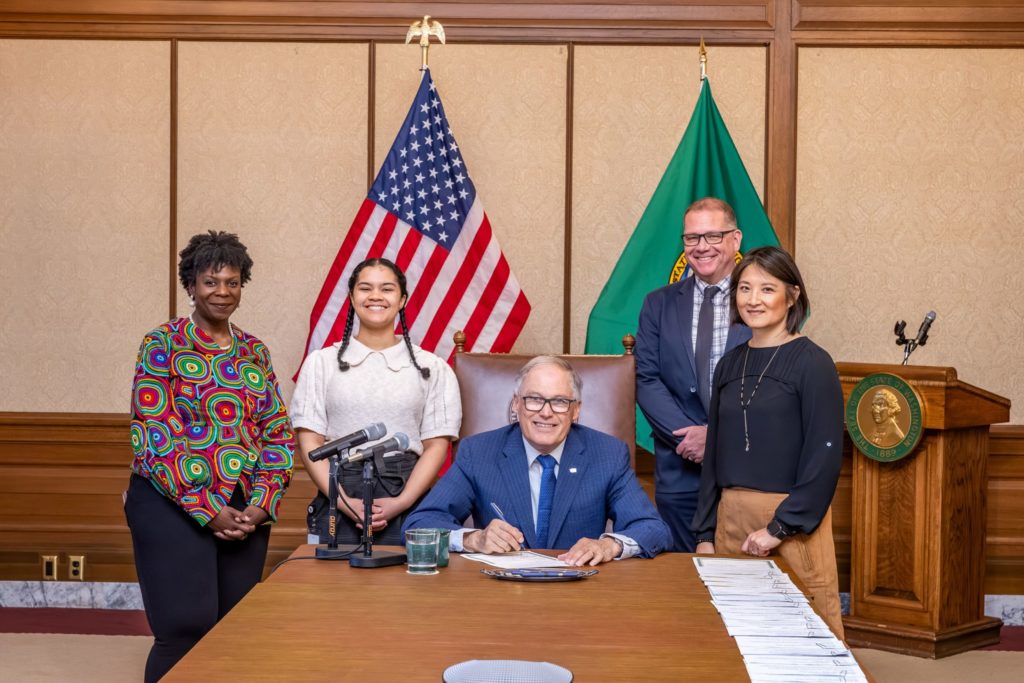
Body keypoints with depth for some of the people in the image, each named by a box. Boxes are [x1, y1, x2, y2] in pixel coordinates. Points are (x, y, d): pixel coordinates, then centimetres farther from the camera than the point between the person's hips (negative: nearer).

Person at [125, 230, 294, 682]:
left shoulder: (255, 351, 11)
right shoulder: (163, 344, -3)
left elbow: (278, 432, 10)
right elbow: (153, 435, -11)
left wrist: (262, 503, -5)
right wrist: (207, 509, -14)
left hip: (246, 511, 5)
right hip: (174, 506, -5)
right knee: (186, 631, -8)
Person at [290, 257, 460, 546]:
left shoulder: (432, 368, 7)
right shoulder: (321, 363, 8)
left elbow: (436, 445, 2)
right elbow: (310, 441, 2)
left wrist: (400, 503, -11)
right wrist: (344, 501, -10)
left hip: (406, 502, 0)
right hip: (338, 502, 0)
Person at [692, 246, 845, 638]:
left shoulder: (811, 363, -6)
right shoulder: (730, 364, 10)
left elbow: (825, 456, -11)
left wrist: (781, 527, -14)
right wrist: (706, 534, 8)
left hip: (792, 521, -5)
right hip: (730, 518, 5)